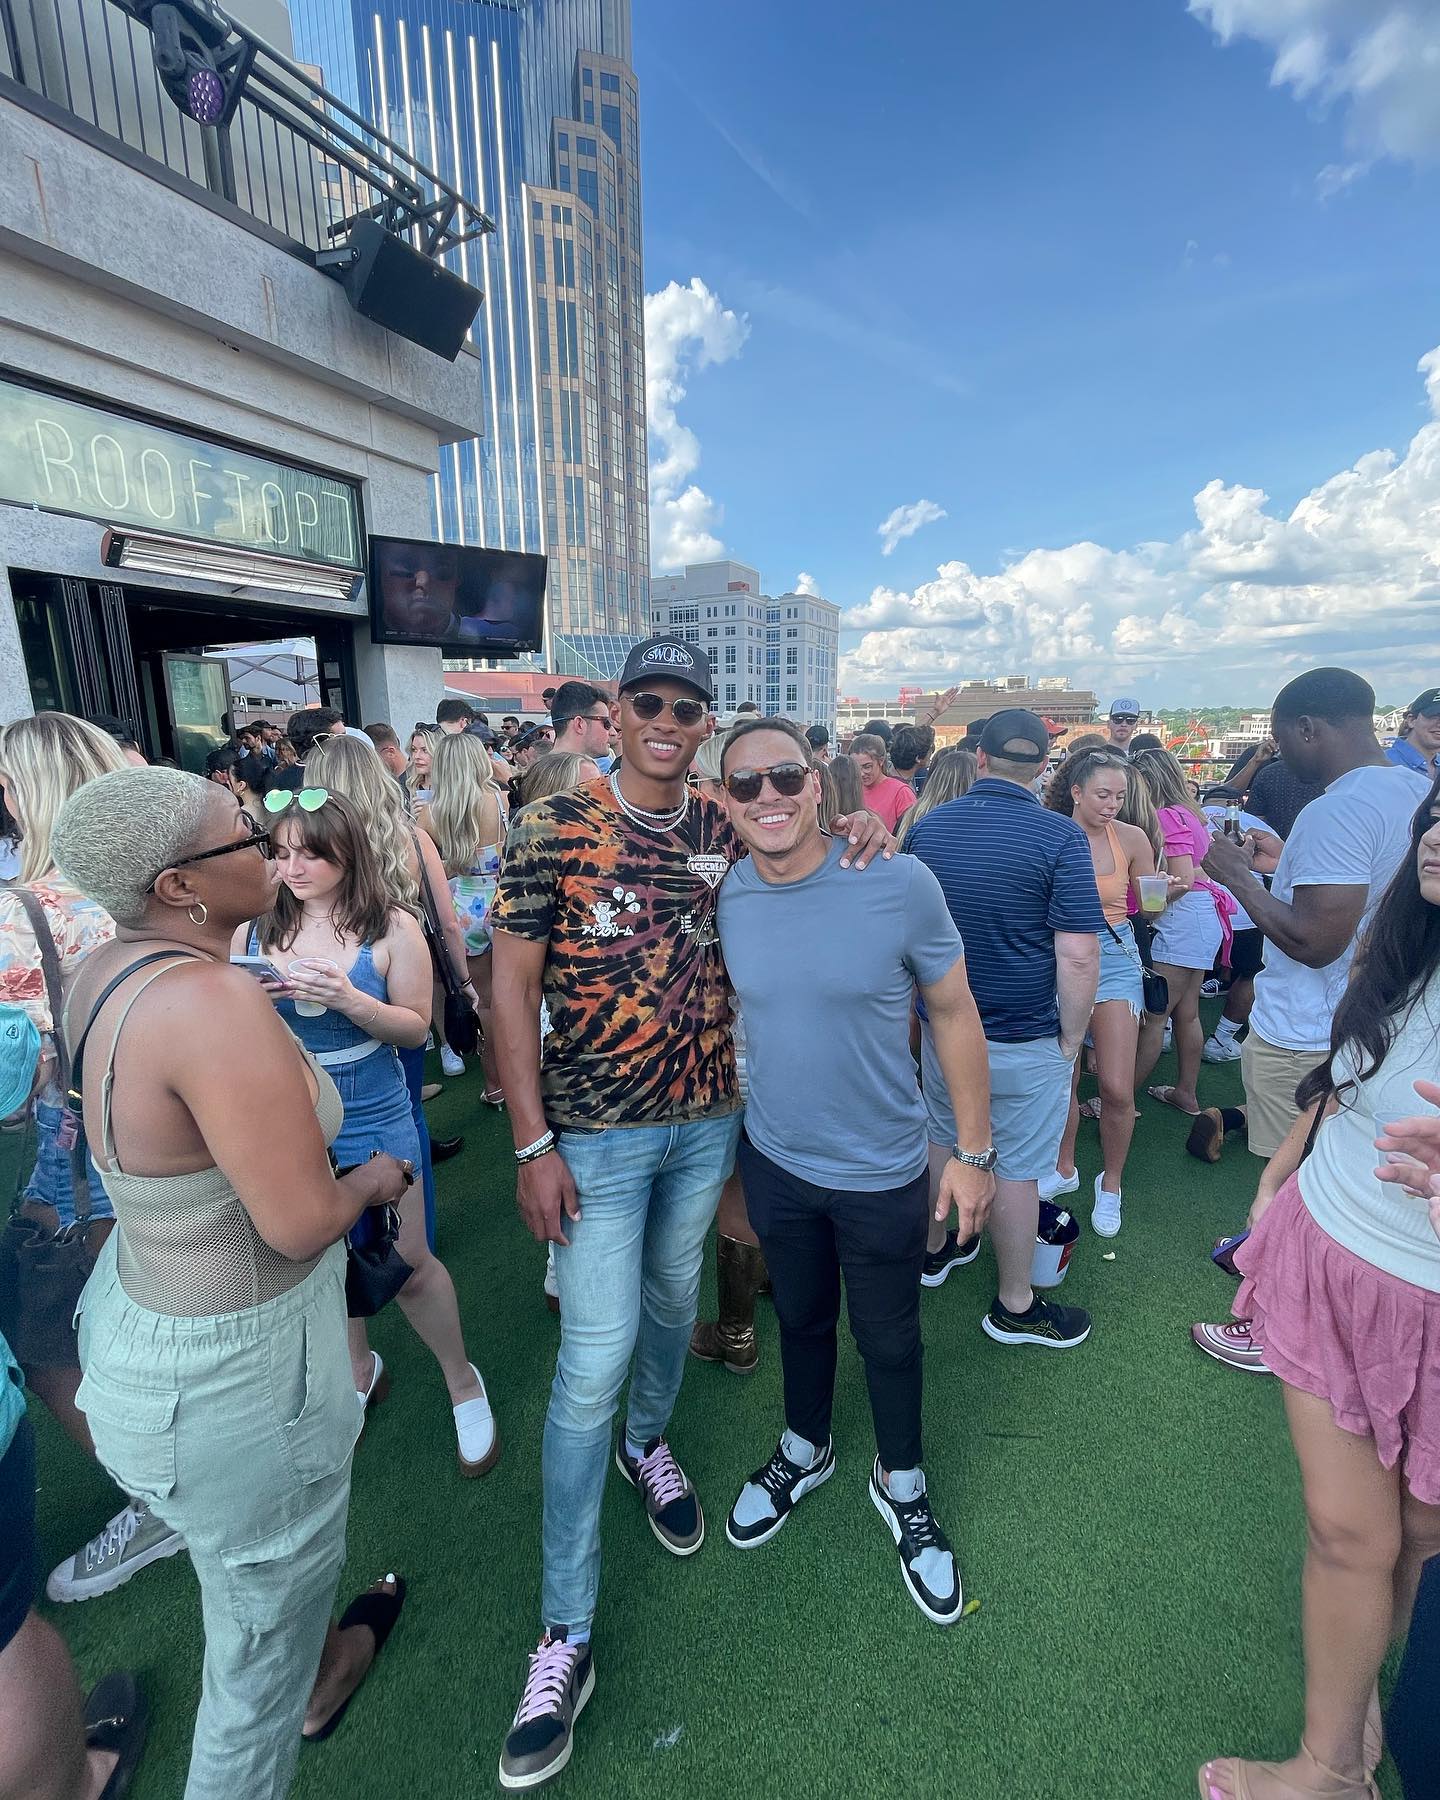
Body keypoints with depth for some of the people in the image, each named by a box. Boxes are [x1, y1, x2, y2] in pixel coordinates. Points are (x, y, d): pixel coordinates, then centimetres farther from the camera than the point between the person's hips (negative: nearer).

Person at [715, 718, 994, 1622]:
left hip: (883, 1169, -2)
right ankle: (806, 1448, 55)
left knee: (889, 1337, 20)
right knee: (801, 1317, 25)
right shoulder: (725, 897, -11)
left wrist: (974, 1151, -7)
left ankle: (901, 1483, 50)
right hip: (774, 1158, 3)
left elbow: (955, 1012, -11)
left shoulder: (901, 882, -21)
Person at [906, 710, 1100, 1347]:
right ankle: (1014, 1307, 28)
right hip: (1024, 1039, -4)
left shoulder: (927, 827, -2)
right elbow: (1078, 954, -21)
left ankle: (936, 1248, 45)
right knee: (1015, 1168, 10)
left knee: (942, 1140, 23)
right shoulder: (1059, 836, -16)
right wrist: (1072, 1037, -7)